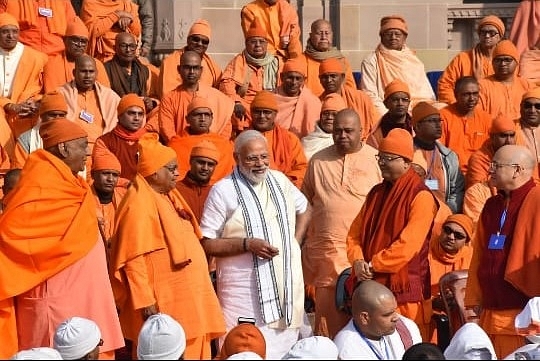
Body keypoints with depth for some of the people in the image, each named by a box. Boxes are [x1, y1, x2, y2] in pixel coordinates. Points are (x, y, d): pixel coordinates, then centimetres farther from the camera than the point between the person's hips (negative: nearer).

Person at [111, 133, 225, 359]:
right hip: (162, 302, -9)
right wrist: (145, 302, -22)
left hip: (186, 297, 9)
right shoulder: (139, 203, -14)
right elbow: (133, 258, -19)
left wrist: (199, 294, 22)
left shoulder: (169, 197, 15)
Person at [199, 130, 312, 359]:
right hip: (245, 292, -5)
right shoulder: (223, 191, -8)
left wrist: (294, 241, 12)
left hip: (286, 285, 5)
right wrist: (247, 244, -20)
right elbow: (207, 244, -9)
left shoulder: (280, 180, 9)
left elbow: (304, 209, 27)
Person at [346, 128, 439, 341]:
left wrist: (373, 265, -13)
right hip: (370, 285, 7)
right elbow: (355, 233, 12)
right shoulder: (376, 193, 14)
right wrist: (358, 261, -7)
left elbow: (408, 244, -18)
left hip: (404, 289, -7)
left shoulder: (421, 197, -9)